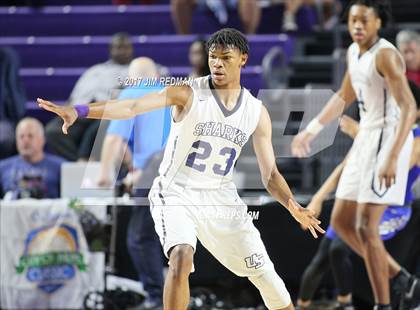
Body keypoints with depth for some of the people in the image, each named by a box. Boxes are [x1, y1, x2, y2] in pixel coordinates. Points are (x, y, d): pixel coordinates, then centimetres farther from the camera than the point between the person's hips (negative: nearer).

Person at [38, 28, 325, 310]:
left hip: (222, 200, 4)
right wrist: (80, 111, -40)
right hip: (177, 195, -4)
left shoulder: (257, 112, 0)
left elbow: (270, 175, 3)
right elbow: (133, 106, -25)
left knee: (266, 276, 6)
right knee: (181, 257, -31)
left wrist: (294, 207, -16)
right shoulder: (189, 94, -12)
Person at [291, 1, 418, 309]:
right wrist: (312, 130, 30)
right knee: (341, 221, 11)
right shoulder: (354, 52, 10)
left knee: (365, 226, -13)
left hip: (388, 139, -9)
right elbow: (345, 97, 28)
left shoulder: (385, 55, -17)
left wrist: (392, 158, -33)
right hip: (366, 138, 9)